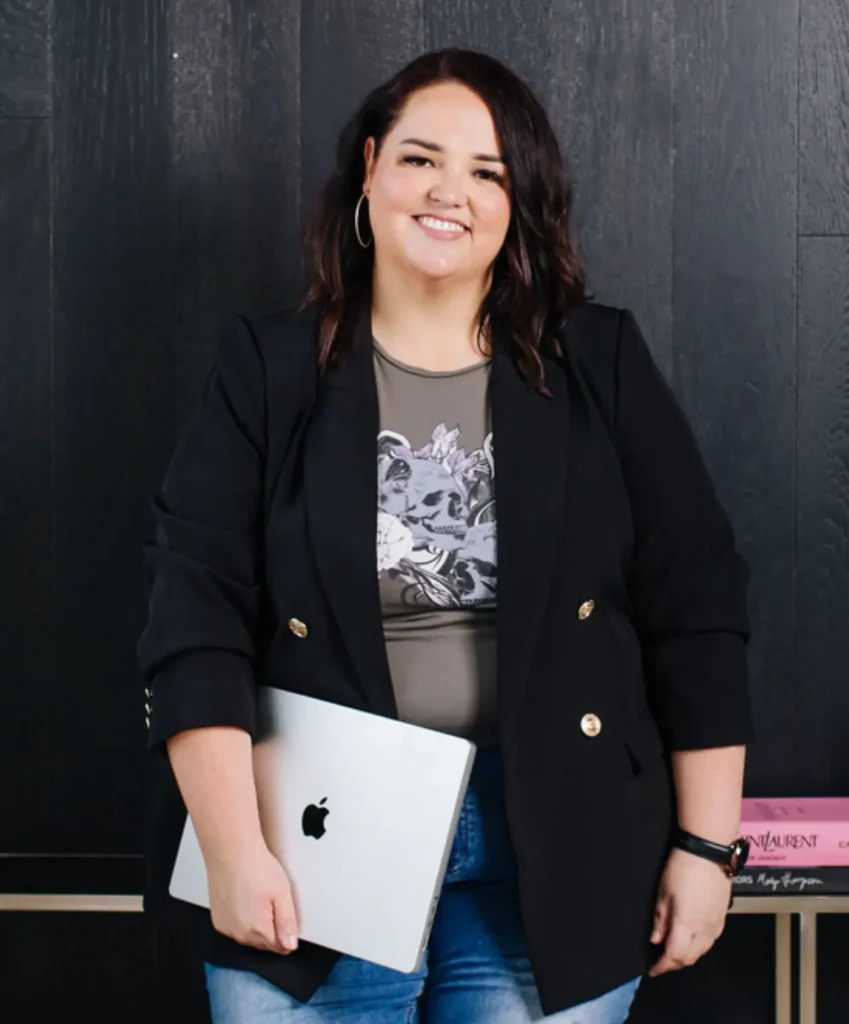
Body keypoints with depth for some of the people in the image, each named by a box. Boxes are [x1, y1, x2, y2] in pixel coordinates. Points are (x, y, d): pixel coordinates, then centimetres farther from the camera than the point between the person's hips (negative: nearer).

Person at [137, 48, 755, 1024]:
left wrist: (705, 845, -1)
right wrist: (234, 849, -14)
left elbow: (696, 613, 2)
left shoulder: (599, 366, 3)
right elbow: (197, 614, -6)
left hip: (551, 864, 1)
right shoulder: (268, 368, 1)